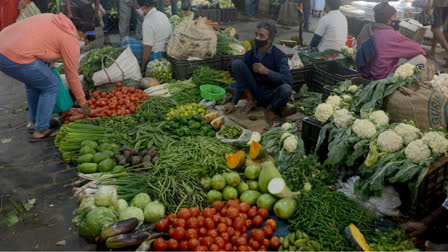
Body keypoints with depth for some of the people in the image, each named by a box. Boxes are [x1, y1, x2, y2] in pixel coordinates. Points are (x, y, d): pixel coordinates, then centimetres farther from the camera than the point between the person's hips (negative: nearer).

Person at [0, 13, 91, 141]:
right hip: (17, 58, -9)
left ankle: (35, 122, 37)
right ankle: (40, 130, 12)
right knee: (51, 85, 8)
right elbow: (72, 76, 4)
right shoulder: (71, 41, -1)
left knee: (33, 81, 27)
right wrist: (82, 102, 14)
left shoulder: (51, 17, 20)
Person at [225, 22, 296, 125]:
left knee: (285, 89, -38)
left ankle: (272, 108, -2)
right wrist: (233, 103, 1)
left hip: (272, 95, -3)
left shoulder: (279, 56, -14)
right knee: (237, 63, -12)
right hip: (256, 92, 3)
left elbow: (288, 80, -25)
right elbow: (242, 81, 5)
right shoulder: (249, 55, -2)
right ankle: (251, 100, -2)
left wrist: (266, 71, -31)